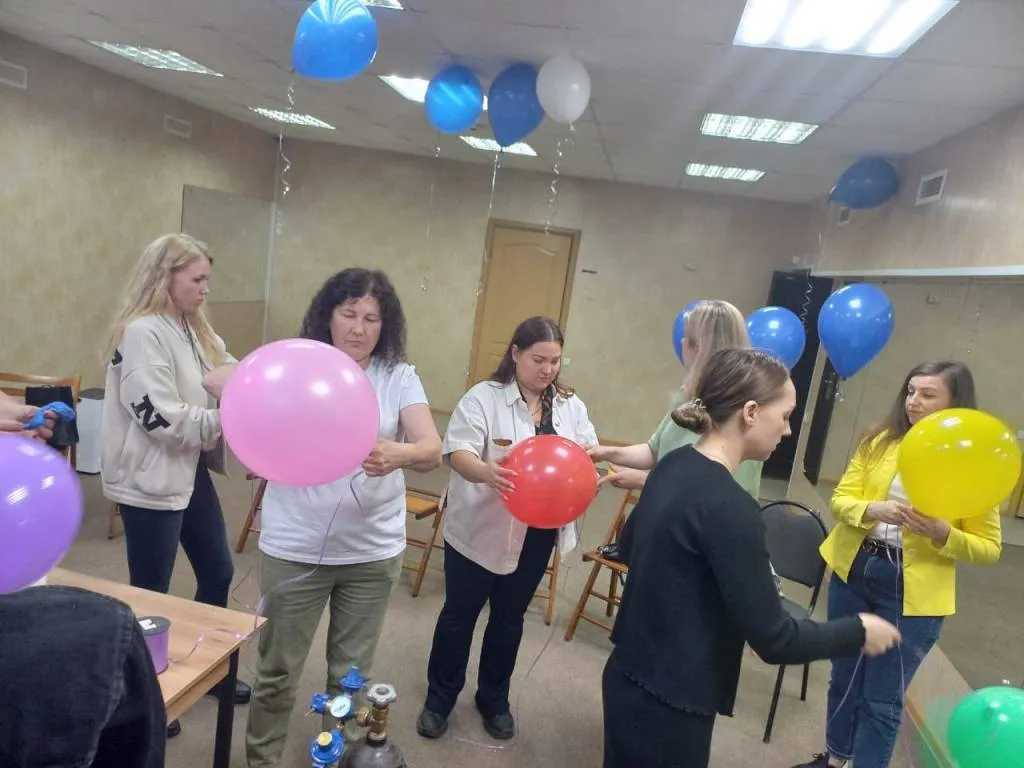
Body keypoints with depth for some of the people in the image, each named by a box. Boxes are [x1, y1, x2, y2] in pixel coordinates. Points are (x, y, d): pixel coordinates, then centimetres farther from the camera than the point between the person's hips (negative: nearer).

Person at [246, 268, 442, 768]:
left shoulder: (399, 376, -3)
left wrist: (397, 454, -37)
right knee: (278, 669, 15)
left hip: (374, 549, 1)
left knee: (352, 673, 18)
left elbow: (432, 450, -15)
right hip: (295, 546, -1)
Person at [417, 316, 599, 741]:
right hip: (481, 529, -4)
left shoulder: (571, 405, 4)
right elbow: (458, 452, -20)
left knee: (509, 618, 19)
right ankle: (439, 699, 32)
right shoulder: (484, 397, -12)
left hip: (537, 534, 4)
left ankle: (494, 700, 39)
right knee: (459, 614, 12)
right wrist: (487, 472, -42)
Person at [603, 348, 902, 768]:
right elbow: (772, 638, -19)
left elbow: (629, 545, 15)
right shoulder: (730, 508, -26)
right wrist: (858, 631, -5)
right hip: (668, 703, -8)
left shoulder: (674, 466, -1)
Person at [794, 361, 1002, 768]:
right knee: (844, 678, 21)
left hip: (913, 592, -4)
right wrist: (871, 510, -21)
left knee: (882, 700, 7)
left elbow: (989, 547, -4)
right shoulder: (879, 441, 1)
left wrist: (943, 534, -23)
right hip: (853, 571, 4)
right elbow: (840, 499, -1)